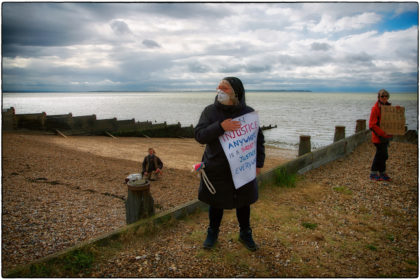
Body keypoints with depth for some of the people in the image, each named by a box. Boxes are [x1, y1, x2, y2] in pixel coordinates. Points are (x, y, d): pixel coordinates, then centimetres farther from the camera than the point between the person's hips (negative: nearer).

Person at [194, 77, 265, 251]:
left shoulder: (248, 112, -3)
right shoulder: (210, 111, -5)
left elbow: (258, 139, 5)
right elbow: (199, 135, -15)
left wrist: (259, 163, 1)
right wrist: (220, 126, -29)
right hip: (216, 170, -1)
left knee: (243, 203, 16)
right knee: (216, 203, 14)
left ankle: (245, 234, 39)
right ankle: (213, 233, 38)